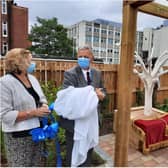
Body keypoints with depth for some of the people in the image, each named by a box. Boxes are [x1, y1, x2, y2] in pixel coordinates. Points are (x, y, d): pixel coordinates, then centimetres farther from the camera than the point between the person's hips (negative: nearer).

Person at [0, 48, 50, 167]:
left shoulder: (32, 78, 5)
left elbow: (41, 99, 15)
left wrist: (44, 107, -8)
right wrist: (34, 113, -22)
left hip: (38, 132, 7)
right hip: (19, 137, -6)